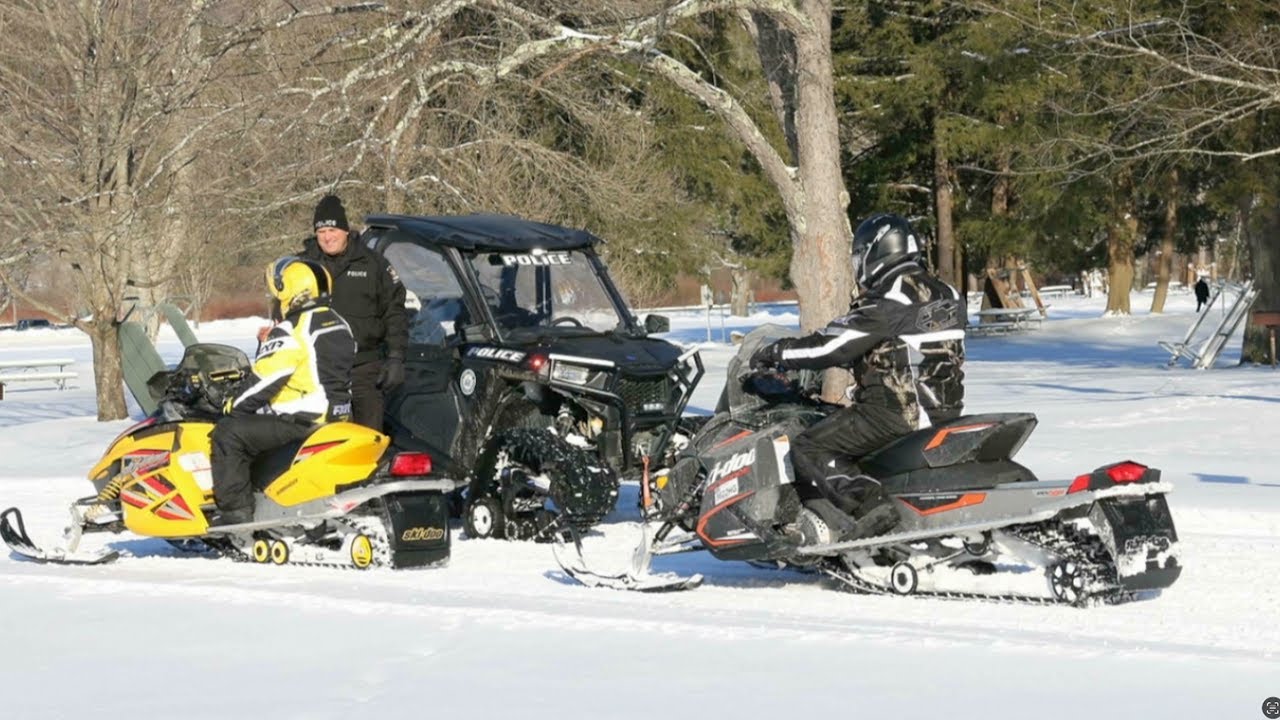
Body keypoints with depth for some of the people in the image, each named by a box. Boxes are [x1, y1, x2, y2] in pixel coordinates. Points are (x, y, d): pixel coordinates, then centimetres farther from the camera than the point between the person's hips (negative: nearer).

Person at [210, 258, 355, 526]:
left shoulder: (290, 333, -16)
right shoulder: (339, 325, 12)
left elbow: (264, 380, -17)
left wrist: (234, 406, -2)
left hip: (300, 423, -10)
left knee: (228, 434, -9)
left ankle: (236, 510, -14)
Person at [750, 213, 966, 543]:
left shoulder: (886, 303, -15)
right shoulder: (944, 294, 11)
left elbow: (830, 346, -15)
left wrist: (774, 353, -3)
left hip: (896, 412, -9)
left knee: (807, 449, -7)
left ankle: (869, 503, -25)